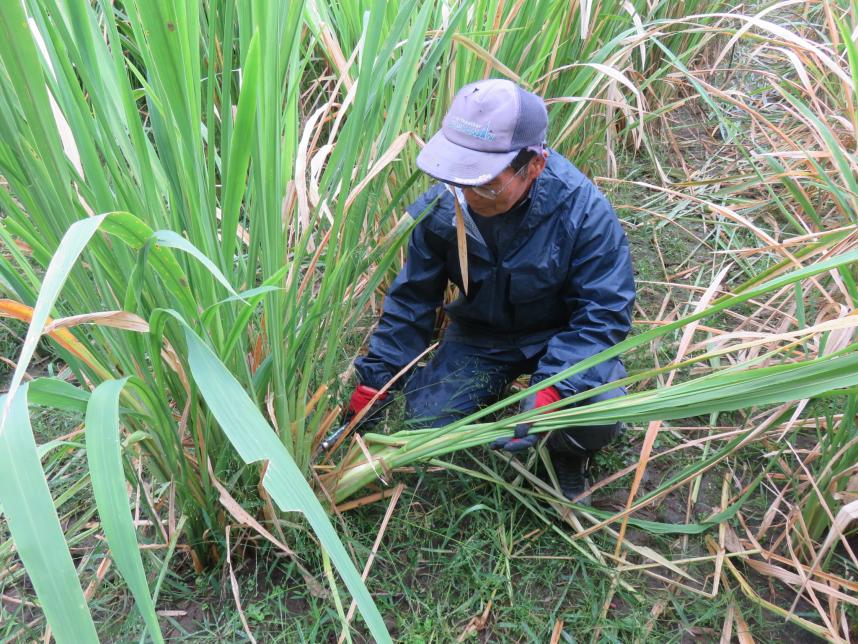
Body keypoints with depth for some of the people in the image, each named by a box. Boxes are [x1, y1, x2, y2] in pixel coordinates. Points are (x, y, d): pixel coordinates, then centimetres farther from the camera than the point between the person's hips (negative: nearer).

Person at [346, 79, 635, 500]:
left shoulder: (582, 210, -27)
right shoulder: (440, 207, -19)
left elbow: (603, 312, -22)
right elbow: (411, 299, -5)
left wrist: (550, 391, -36)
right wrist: (375, 380, -4)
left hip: (561, 337, -2)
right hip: (480, 336, 3)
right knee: (427, 416, -15)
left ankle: (566, 451, 10)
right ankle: (492, 387, 19)